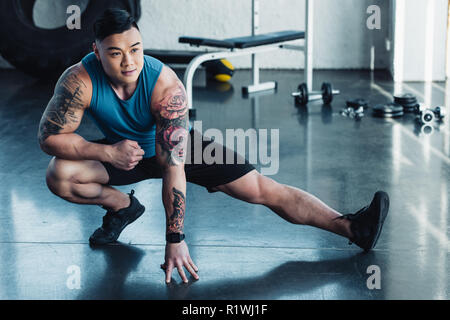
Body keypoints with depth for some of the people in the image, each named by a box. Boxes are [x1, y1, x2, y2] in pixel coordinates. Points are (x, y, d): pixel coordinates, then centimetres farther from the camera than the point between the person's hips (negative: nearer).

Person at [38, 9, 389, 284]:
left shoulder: (166, 86, -35)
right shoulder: (79, 81, -30)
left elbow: (173, 166, -35)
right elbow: (49, 136, -21)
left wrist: (175, 240, -35)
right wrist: (108, 152, -33)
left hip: (179, 145, -2)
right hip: (121, 152, 2)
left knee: (261, 188, -14)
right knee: (59, 174, -24)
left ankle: (353, 228, -17)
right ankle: (122, 206, 3)